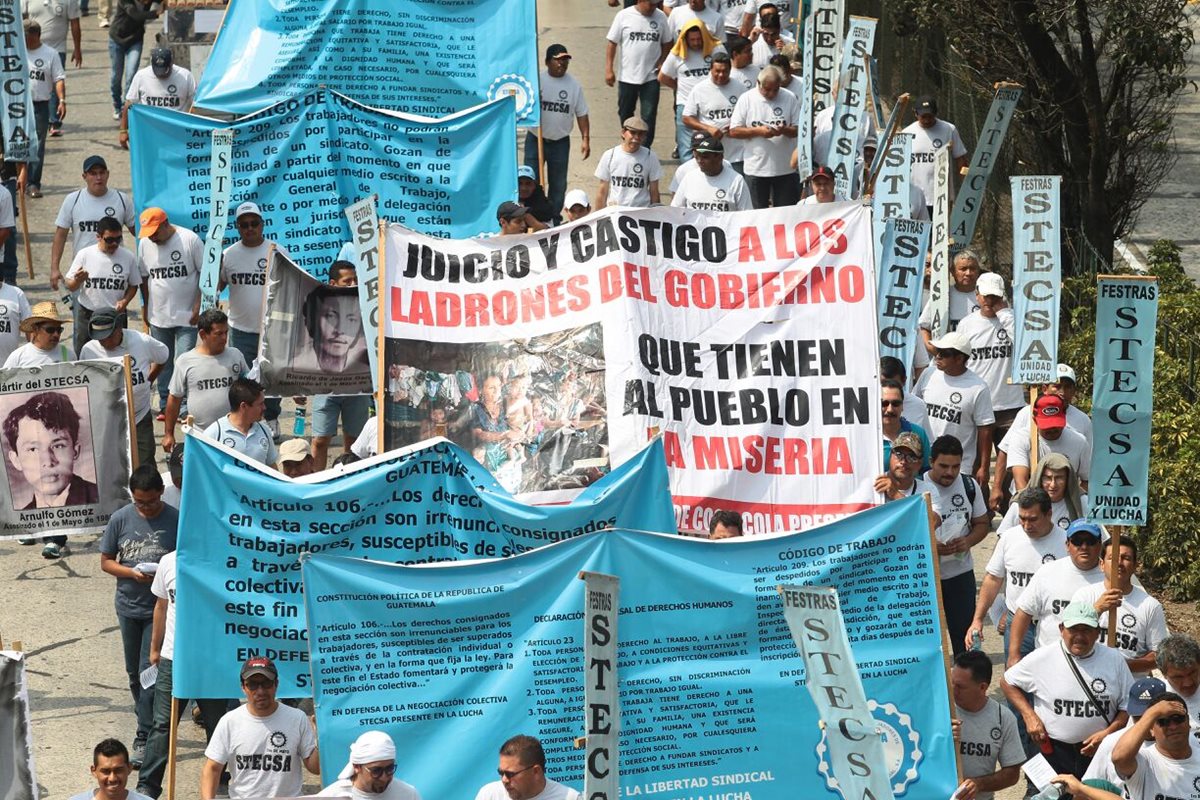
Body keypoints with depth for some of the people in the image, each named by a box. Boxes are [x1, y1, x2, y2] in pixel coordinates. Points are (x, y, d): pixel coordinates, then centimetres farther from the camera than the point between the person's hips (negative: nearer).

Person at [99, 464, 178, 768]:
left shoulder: (176, 521, -10)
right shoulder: (120, 519, -3)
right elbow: (106, 561, 3)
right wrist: (132, 573, -15)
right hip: (129, 606, 4)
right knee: (135, 674, 14)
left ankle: (145, 739, -4)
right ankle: (150, 725, 32)